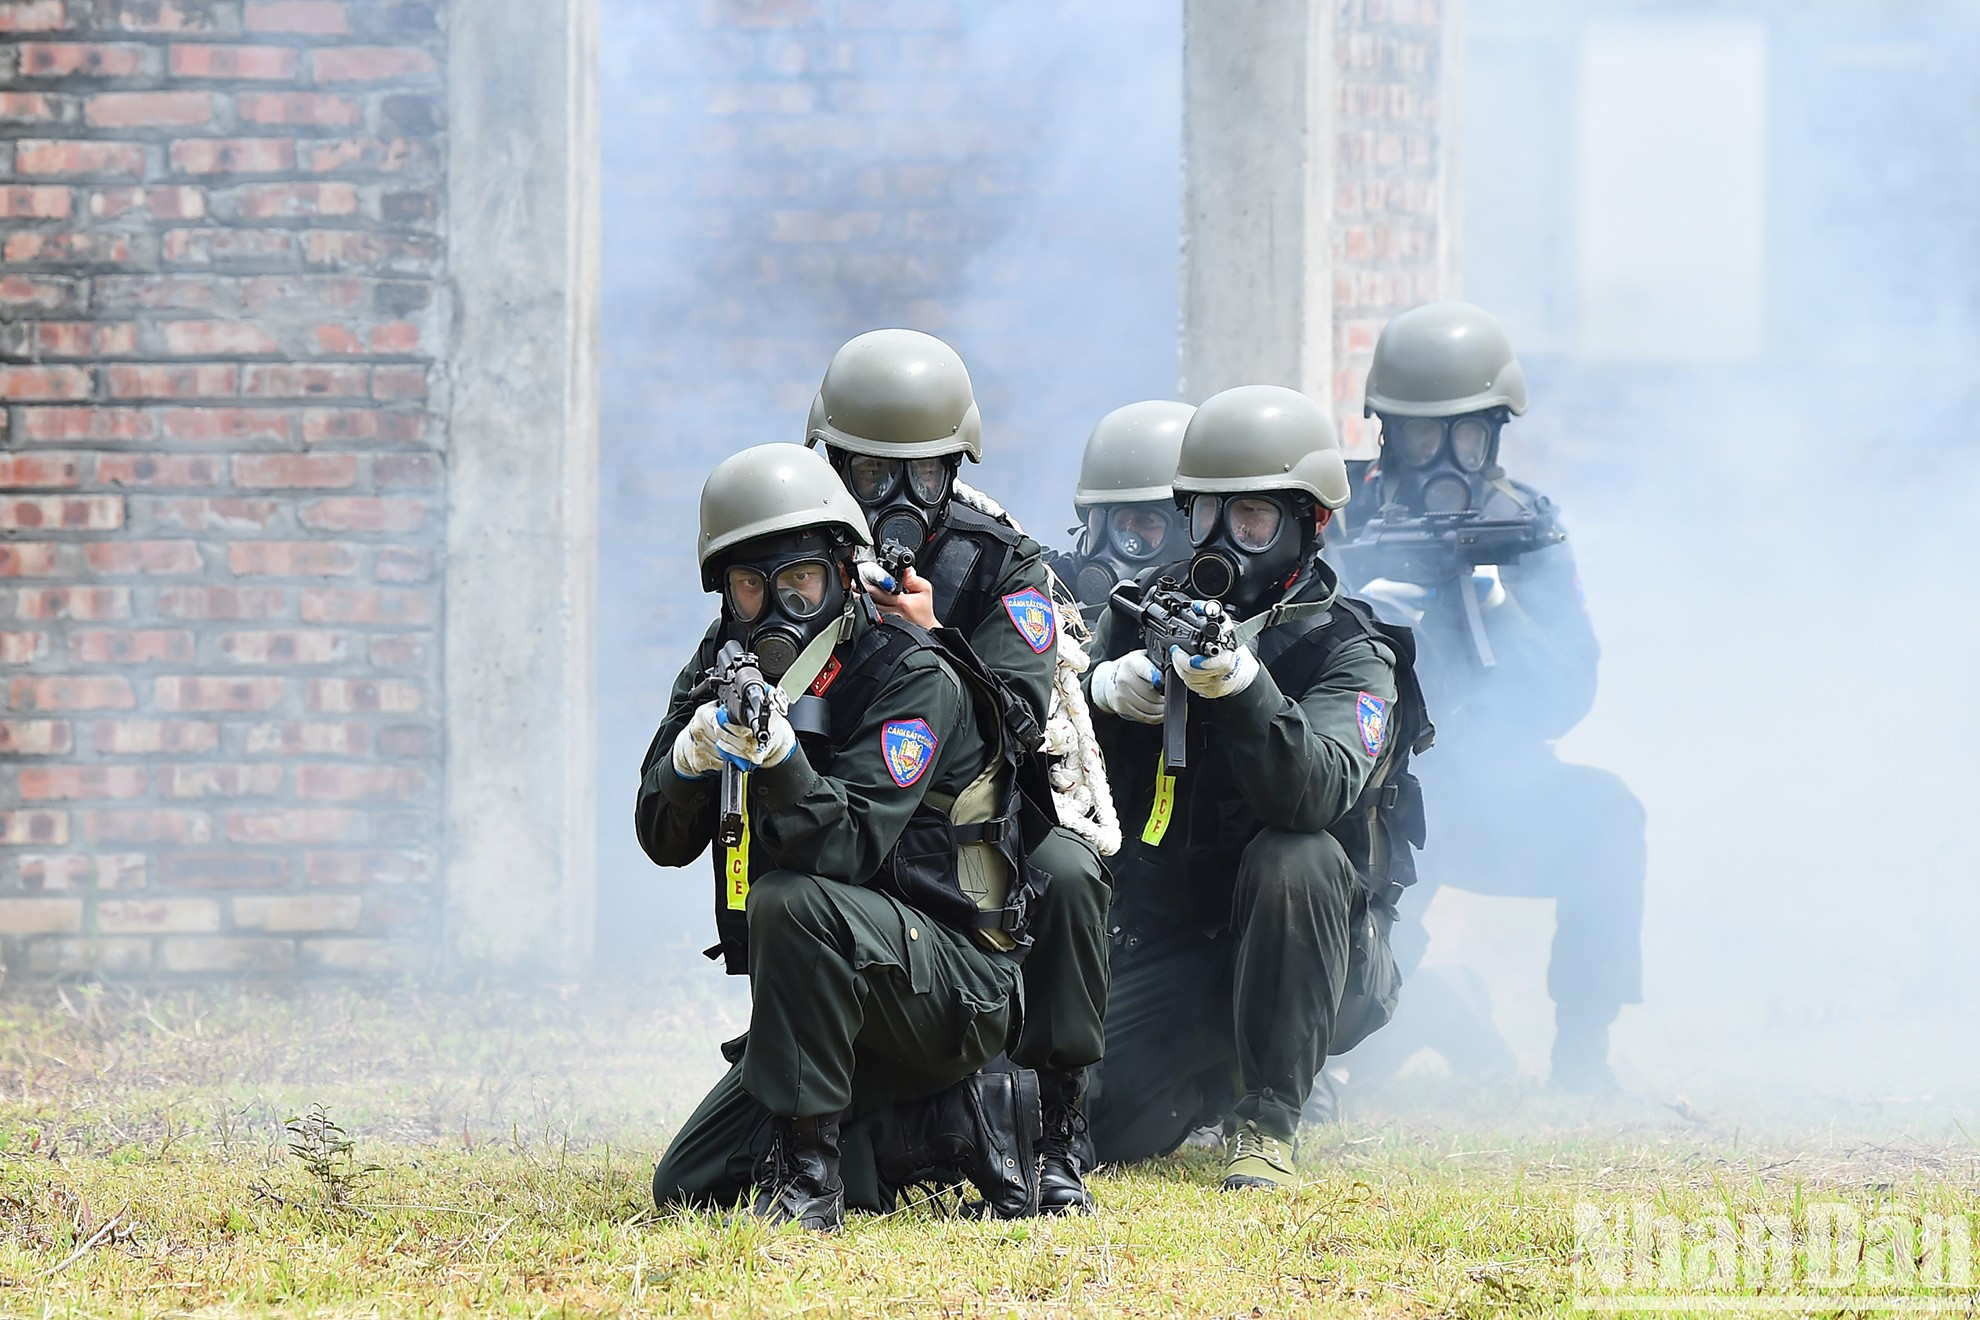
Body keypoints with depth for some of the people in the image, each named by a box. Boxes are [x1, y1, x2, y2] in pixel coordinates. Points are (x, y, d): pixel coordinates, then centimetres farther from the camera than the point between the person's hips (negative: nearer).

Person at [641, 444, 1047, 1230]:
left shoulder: (917, 681, -15)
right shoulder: (724, 669, 4)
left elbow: (849, 851, -25)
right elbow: (664, 840, -3)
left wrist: (781, 757, -42)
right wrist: (693, 753, -24)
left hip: (958, 989, -7)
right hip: (846, 1012, 7)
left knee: (792, 901, -34)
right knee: (688, 1188, 0)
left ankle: (807, 1175, -27)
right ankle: (953, 1130, 7)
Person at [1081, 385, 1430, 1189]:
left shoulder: (1348, 652, -9)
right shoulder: (1142, 614, 6)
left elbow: (1317, 793, -28)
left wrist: (1242, 686, -43)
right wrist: (1100, 694, -19)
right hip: (1162, 950, 3)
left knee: (1295, 860, -36)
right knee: (1104, 1121, -19)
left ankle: (1266, 1121, -22)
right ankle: (1218, 1078, 18)